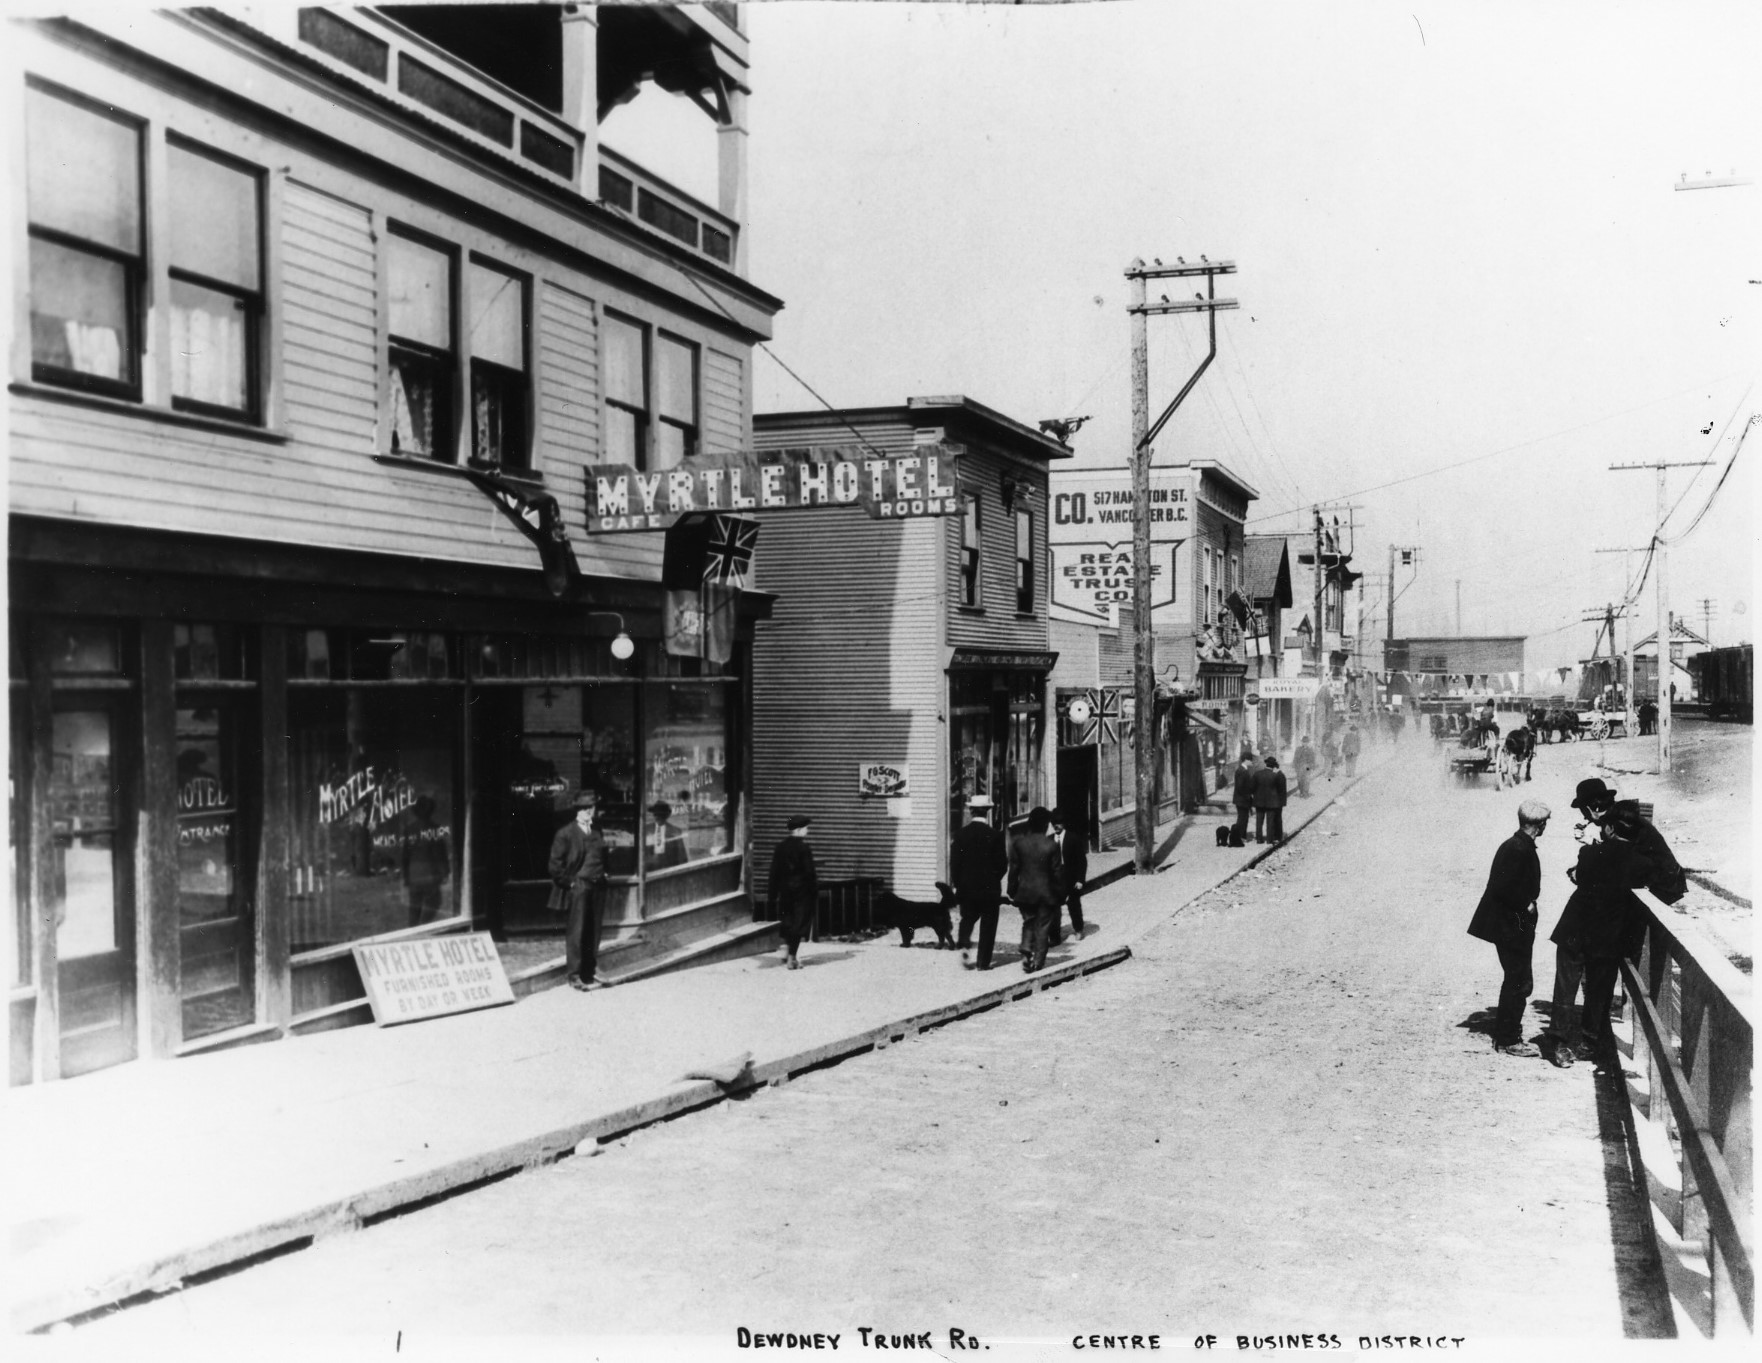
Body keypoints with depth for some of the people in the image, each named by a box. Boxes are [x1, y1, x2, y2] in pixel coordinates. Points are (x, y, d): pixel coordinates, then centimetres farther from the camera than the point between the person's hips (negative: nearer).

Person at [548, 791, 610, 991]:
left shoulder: (597, 833, 14)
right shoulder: (566, 833, -3)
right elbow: (555, 863, -5)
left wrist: (603, 876, 12)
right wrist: (568, 882, -7)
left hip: (597, 888, 5)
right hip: (578, 887, -5)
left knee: (593, 933, 6)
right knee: (577, 932, -6)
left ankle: (588, 975, 13)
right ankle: (574, 975, -1)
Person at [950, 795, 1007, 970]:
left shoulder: (961, 835, -5)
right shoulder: (995, 836, -10)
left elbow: (954, 862, -3)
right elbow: (1002, 863, -7)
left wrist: (957, 884, 8)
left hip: (966, 887, 2)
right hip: (990, 888, -2)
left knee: (967, 918, 21)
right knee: (988, 925, 8)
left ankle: (964, 944, -4)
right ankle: (984, 962, 8)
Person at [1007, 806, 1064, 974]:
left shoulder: (1017, 841, -8)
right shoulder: (1051, 844, -14)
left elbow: (1013, 868, -3)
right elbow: (1057, 872, -8)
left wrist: (1012, 891, 6)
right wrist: (1061, 894, 3)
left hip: (1024, 891, 2)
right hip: (1046, 892, -2)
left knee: (1028, 922, 19)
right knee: (1042, 927, 9)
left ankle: (1026, 953, 2)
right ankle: (1038, 961, 10)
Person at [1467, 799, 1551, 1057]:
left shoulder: (1514, 845, 9)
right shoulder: (1520, 849, -21)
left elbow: (1502, 887, 16)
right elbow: (1503, 889, -28)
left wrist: (1527, 903, 11)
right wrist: (1526, 905, -15)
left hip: (1510, 926, 10)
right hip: (1513, 926, -10)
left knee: (1515, 980, 18)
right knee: (1519, 983, -2)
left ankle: (1504, 1035, 27)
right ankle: (1509, 1040, 6)